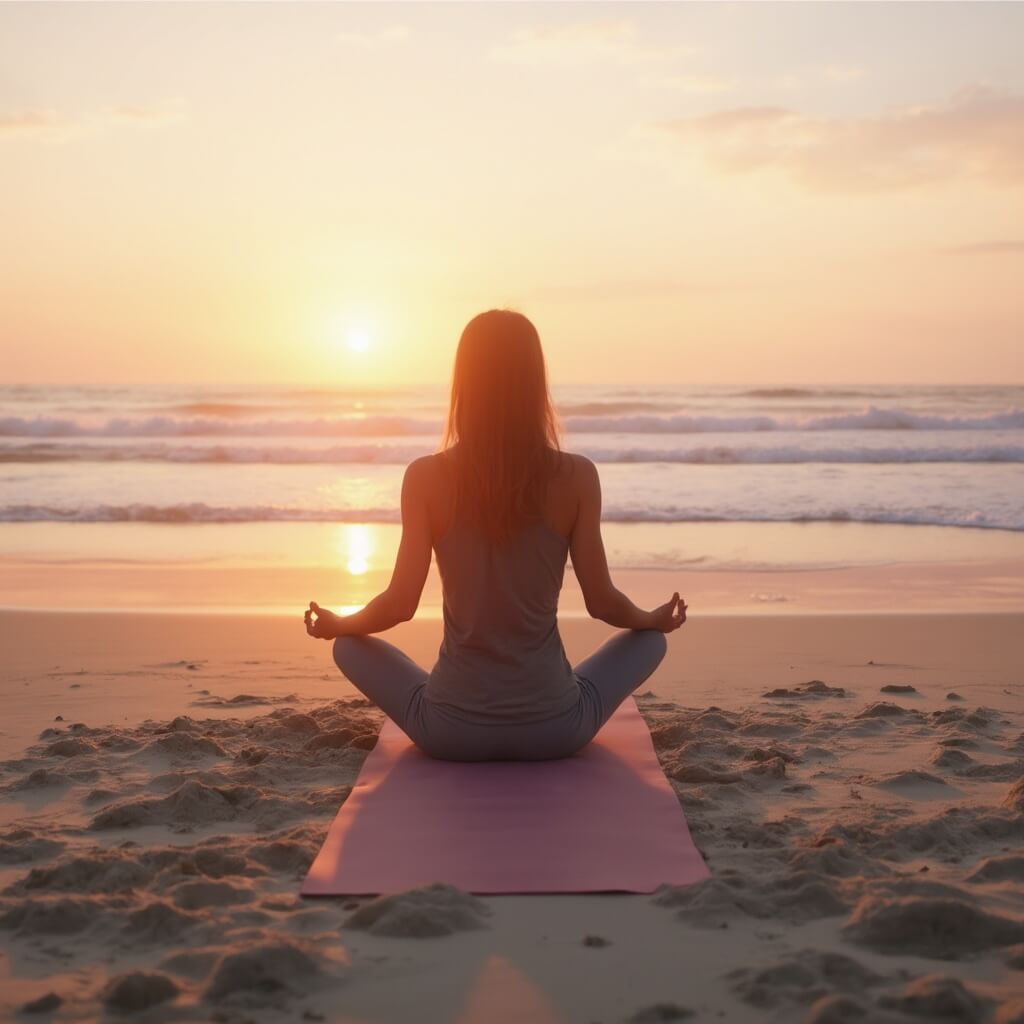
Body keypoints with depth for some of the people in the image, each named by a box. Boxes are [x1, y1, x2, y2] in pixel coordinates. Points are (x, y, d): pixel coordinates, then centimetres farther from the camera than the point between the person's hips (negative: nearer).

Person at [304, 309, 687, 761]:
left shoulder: (426, 477, -9)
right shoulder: (576, 477, -9)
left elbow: (399, 604, -7)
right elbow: (601, 601, -3)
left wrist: (336, 625, 15)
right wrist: (654, 619, 20)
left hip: (451, 730, 0)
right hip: (553, 727, 0)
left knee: (349, 646, 26)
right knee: (650, 639, 26)